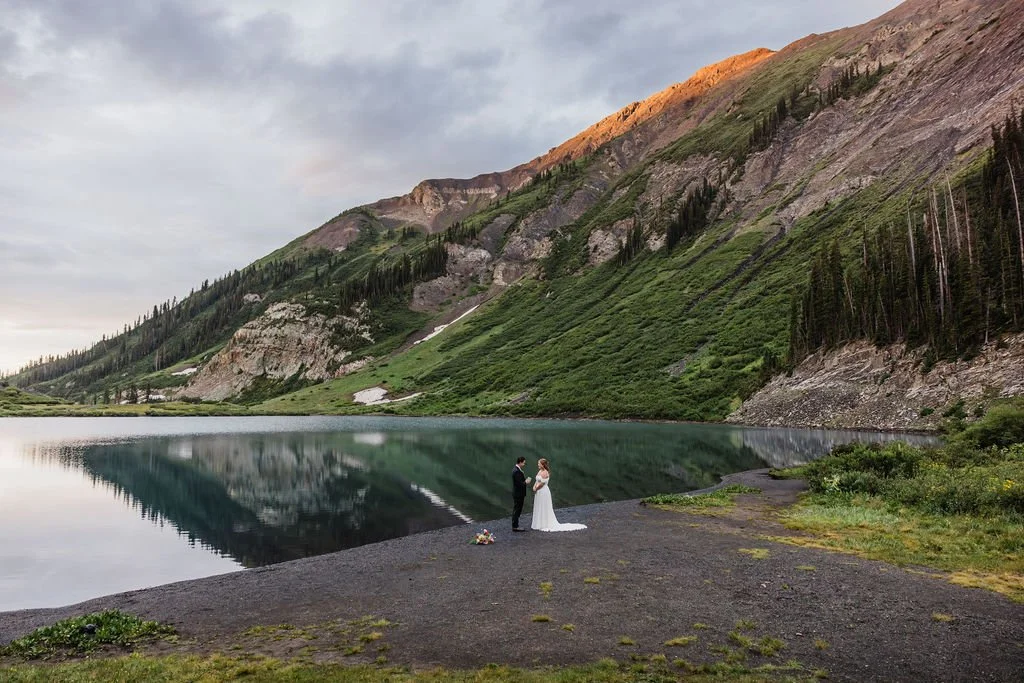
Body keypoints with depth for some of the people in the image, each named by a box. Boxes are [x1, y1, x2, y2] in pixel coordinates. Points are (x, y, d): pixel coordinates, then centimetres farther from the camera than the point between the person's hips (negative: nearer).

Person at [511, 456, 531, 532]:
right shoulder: (517, 472, -22)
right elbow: (520, 484, -24)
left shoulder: (517, 470, 12)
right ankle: (515, 527, 2)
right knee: (517, 511, -3)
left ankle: (515, 525, 22)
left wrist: (526, 481, 6)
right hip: (518, 495, -11)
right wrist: (526, 482, -9)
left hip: (519, 495, 11)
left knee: (517, 511, 15)